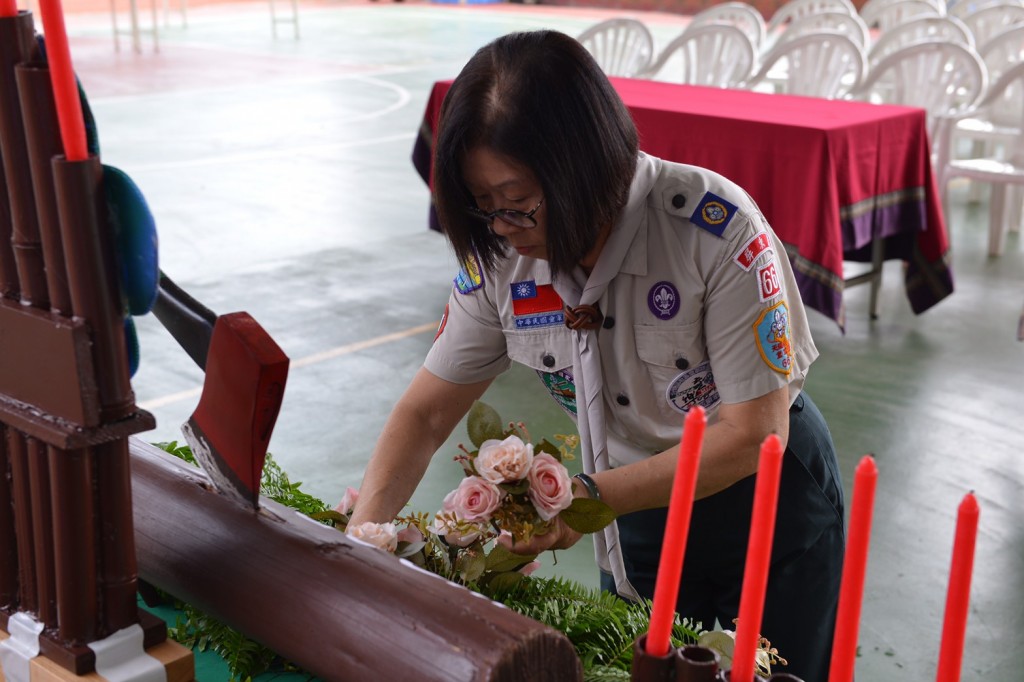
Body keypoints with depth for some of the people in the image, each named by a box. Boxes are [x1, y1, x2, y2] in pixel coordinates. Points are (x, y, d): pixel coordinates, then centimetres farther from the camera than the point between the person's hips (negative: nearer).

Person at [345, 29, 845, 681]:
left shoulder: (717, 230, -30)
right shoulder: (500, 255, -16)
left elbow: (752, 434, -26)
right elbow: (426, 413, -7)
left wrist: (591, 497, -31)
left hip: (765, 498, -4)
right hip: (638, 509, 4)